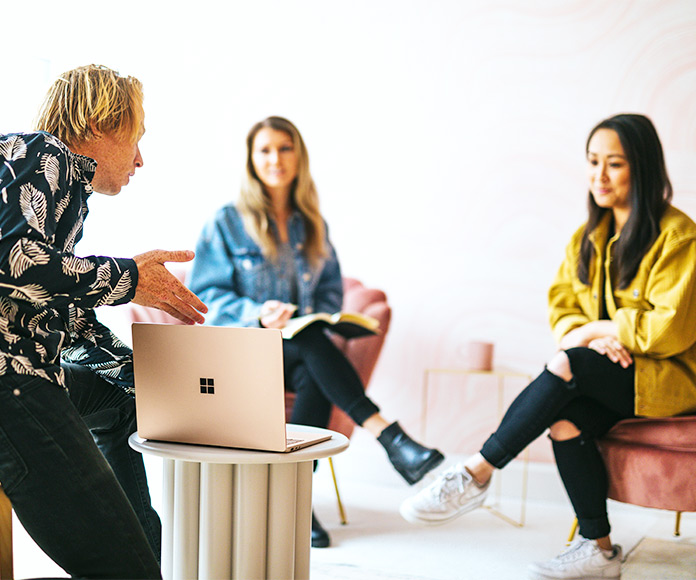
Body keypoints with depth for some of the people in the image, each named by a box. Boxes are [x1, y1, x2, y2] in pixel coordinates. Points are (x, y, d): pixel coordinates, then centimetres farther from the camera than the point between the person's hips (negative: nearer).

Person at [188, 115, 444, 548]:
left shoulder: (313, 225, 13)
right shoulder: (226, 223, 1)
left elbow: (331, 289, 16)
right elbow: (206, 293, -5)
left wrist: (316, 316, -7)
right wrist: (257, 313, -22)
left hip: (298, 348, 3)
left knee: (315, 379, -34)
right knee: (313, 345, -36)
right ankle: (391, 439, -42)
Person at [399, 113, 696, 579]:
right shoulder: (588, 238, 12)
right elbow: (562, 308, 10)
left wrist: (597, 329, -12)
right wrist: (593, 336, -11)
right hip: (606, 377, 5)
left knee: (565, 367, -31)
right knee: (564, 418, -28)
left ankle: (476, 474, -22)